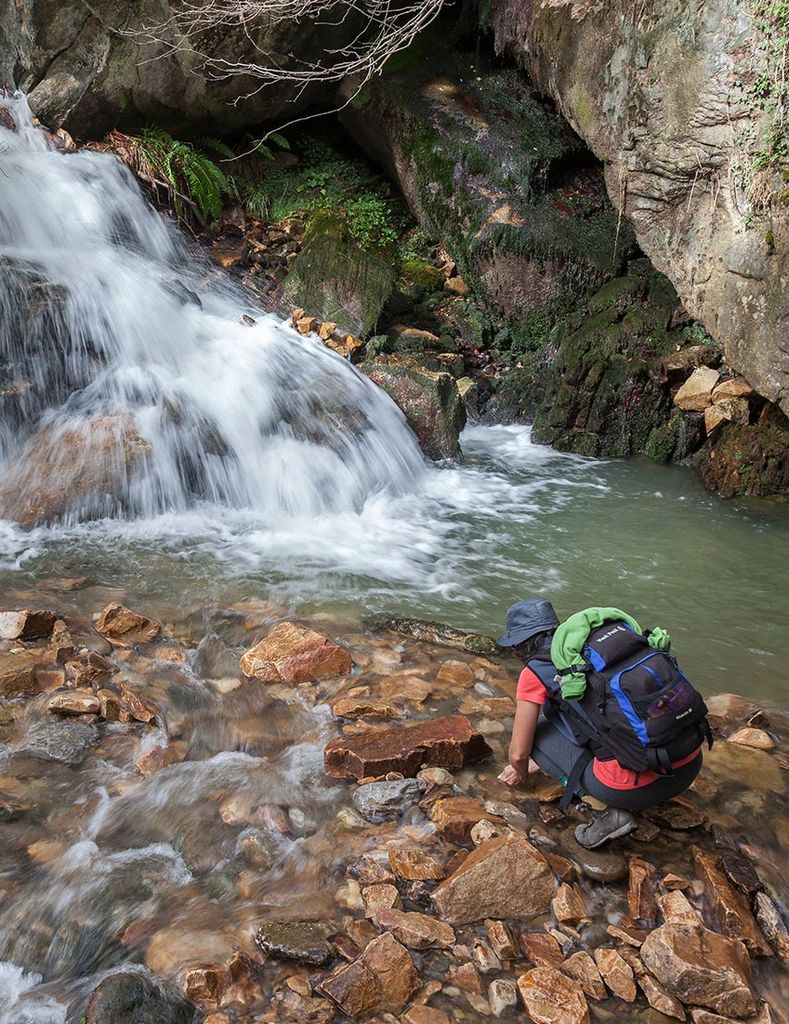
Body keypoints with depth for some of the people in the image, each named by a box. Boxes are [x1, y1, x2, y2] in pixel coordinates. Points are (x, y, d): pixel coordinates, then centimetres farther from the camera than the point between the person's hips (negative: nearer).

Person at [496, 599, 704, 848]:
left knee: (536, 728, 13)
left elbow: (518, 753, 7)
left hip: (636, 787, -7)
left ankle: (610, 811, 3)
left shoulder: (534, 673, 1)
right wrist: (535, 765, 44)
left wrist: (522, 773, 31)